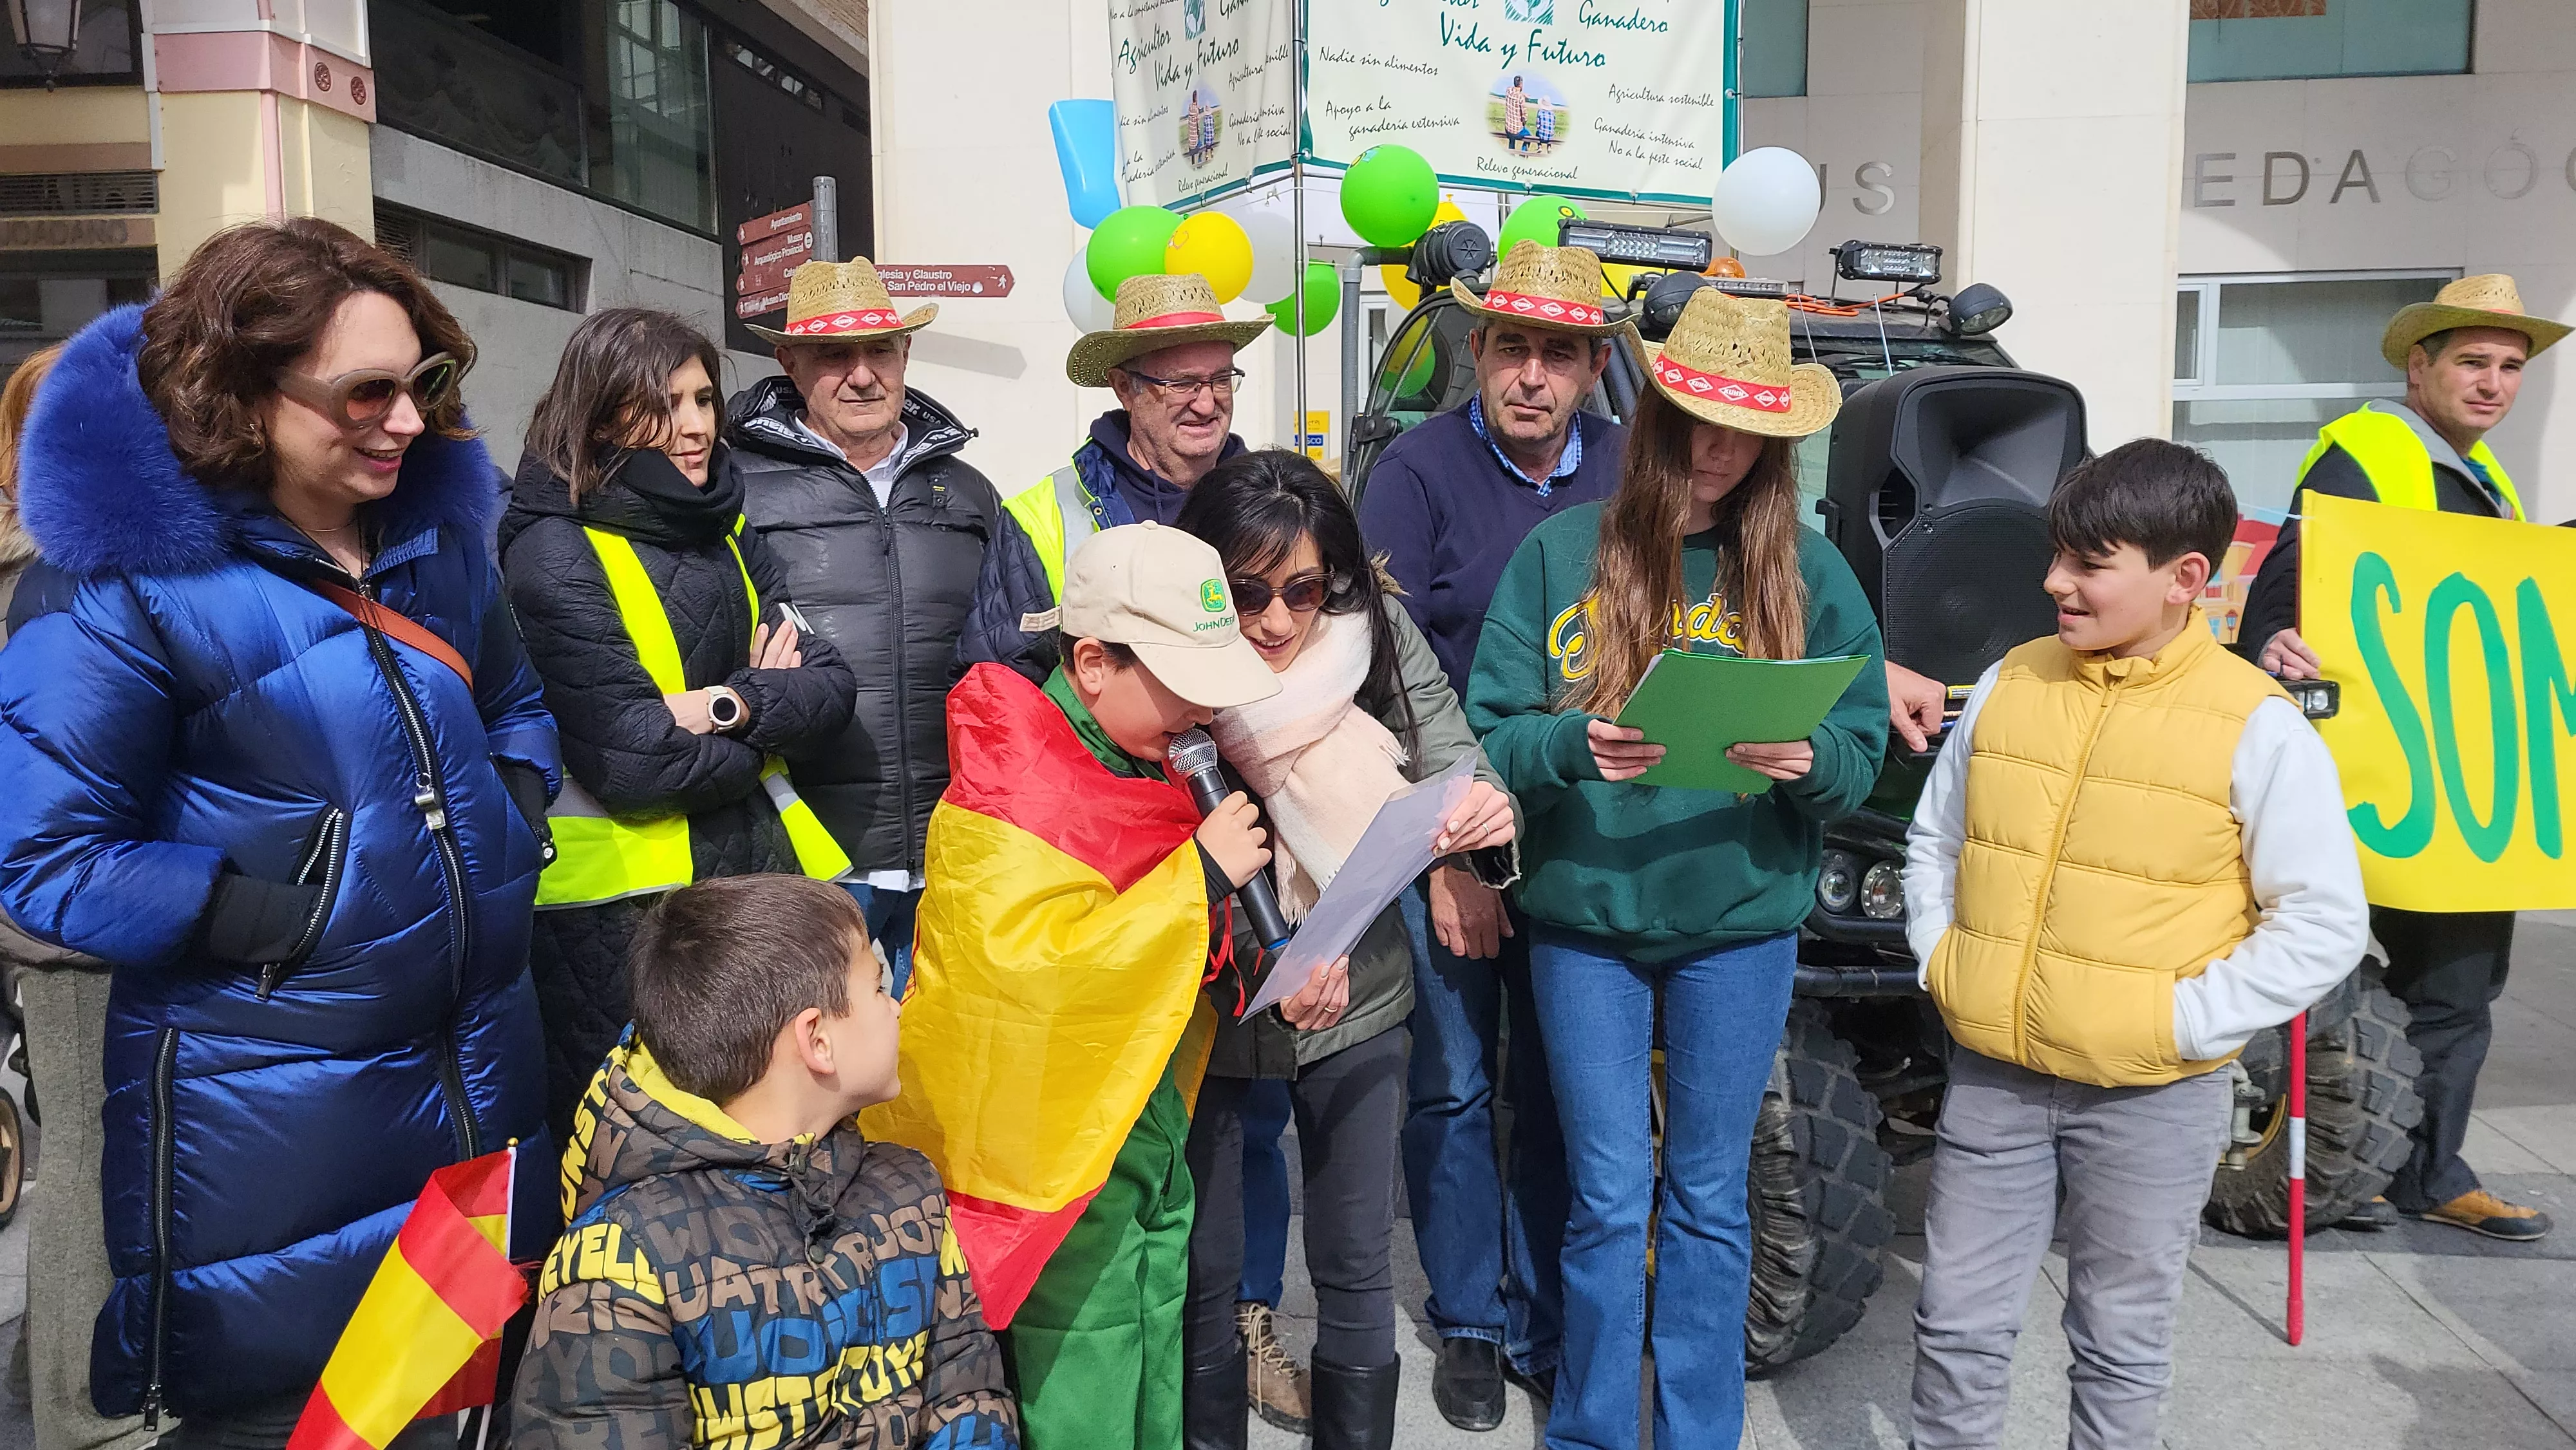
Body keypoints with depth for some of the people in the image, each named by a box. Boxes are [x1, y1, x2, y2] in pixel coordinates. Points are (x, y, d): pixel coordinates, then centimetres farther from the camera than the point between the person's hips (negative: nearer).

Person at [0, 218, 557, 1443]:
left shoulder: (434, 527, 1)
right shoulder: (121, 575, -17)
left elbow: (513, 706, 17)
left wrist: (516, 809, -1)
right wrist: (261, 912, -21)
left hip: (482, 1065, 6)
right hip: (270, 1103, -6)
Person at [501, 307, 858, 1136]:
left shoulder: (726, 529, 10)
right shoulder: (556, 554, -10)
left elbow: (832, 687, 3)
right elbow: (633, 762, -18)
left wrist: (731, 706, -15)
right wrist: (774, 707, -4)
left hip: (759, 862, 6)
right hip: (621, 903, -6)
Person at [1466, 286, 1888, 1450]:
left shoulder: (1807, 570, 2)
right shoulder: (1557, 553, -1)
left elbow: (1863, 750, 1)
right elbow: (1491, 733, -4)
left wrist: (1809, 761, -22)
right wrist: (1575, 747, -24)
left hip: (1741, 926, 1)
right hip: (1585, 922, -1)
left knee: (1708, 1201, 13)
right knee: (1607, 1202, 8)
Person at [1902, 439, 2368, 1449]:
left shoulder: (2259, 728, -10)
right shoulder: (2010, 682, 2)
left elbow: (2324, 924, -8)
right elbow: (1933, 840, 13)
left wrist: (2184, 1022, -15)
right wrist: (1942, 963, 1)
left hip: (2151, 1100, -3)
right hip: (1990, 1076, 3)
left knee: (2120, 1347, 13)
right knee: (1955, 1324, 12)